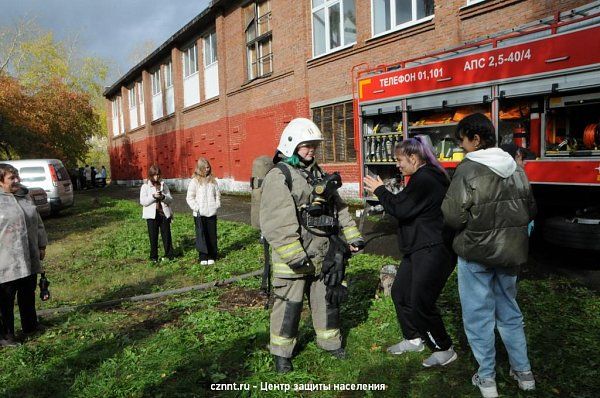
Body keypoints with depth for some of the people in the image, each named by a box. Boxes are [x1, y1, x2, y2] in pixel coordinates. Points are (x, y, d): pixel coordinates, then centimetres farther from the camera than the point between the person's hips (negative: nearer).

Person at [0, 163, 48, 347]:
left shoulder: (24, 196, 9)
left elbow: (37, 223, 16)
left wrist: (41, 245, 16)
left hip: (29, 258, 6)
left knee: (28, 294, 19)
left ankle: (30, 325, 35)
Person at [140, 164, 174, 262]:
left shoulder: (163, 185, 8)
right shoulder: (145, 186, 1)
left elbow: (170, 199, 5)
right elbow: (143, 201, -8)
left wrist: (163, 197, -15)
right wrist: (153, 196, -19)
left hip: (164, 214, 2)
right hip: (152, 215, -2)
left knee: (167, 235, 5)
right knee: (153, 237, 5)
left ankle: (169, 255, 15)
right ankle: (153, 256, 16)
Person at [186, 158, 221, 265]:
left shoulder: (212, 180, 8)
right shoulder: (194, 181, -3)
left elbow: (217, 194, 17)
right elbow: (190, 197, -3)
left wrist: (217, 205, 5)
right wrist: (196, 208, -11)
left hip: (212, 212, 4)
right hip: (199, 214, -3)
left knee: (212, 235, 6)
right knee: (201, 235, -2)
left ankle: (211, 256, 14)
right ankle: (203, 257, 4)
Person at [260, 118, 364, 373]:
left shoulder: (319, 174, 14)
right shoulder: (278, 177, -13)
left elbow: (339, 208, 17)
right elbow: (276, 222, -22)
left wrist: (353, 236, 11)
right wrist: (293, 254, -27)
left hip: (324, 254, 7)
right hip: (294, 259, -7)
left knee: (328, 299, 19)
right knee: (289, 305, 5)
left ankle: (330, 341, 39)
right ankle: (281, 352, 24)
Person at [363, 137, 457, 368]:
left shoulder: (425, 180, -19)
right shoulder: (426, 177, 15)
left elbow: (400, 209, -20)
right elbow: (404, 205, 18)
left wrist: (380, 190, -6)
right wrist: (383, 192, 9)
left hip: (433, 251, -11)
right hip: (419, 248, 11)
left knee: (420, 303, -4)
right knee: (400, 291, 15)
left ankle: (445, 350, 14)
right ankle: (414, 339, 30)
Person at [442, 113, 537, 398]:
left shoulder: (468, 169, -18)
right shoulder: (515, 168, 2)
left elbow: (453, 217, -19)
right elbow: (530, 211, 9)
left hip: (476, 252, -6)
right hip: (511, 252, 6)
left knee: (478, 314, 8)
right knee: (509, 310, 21)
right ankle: (523, 372, 32)